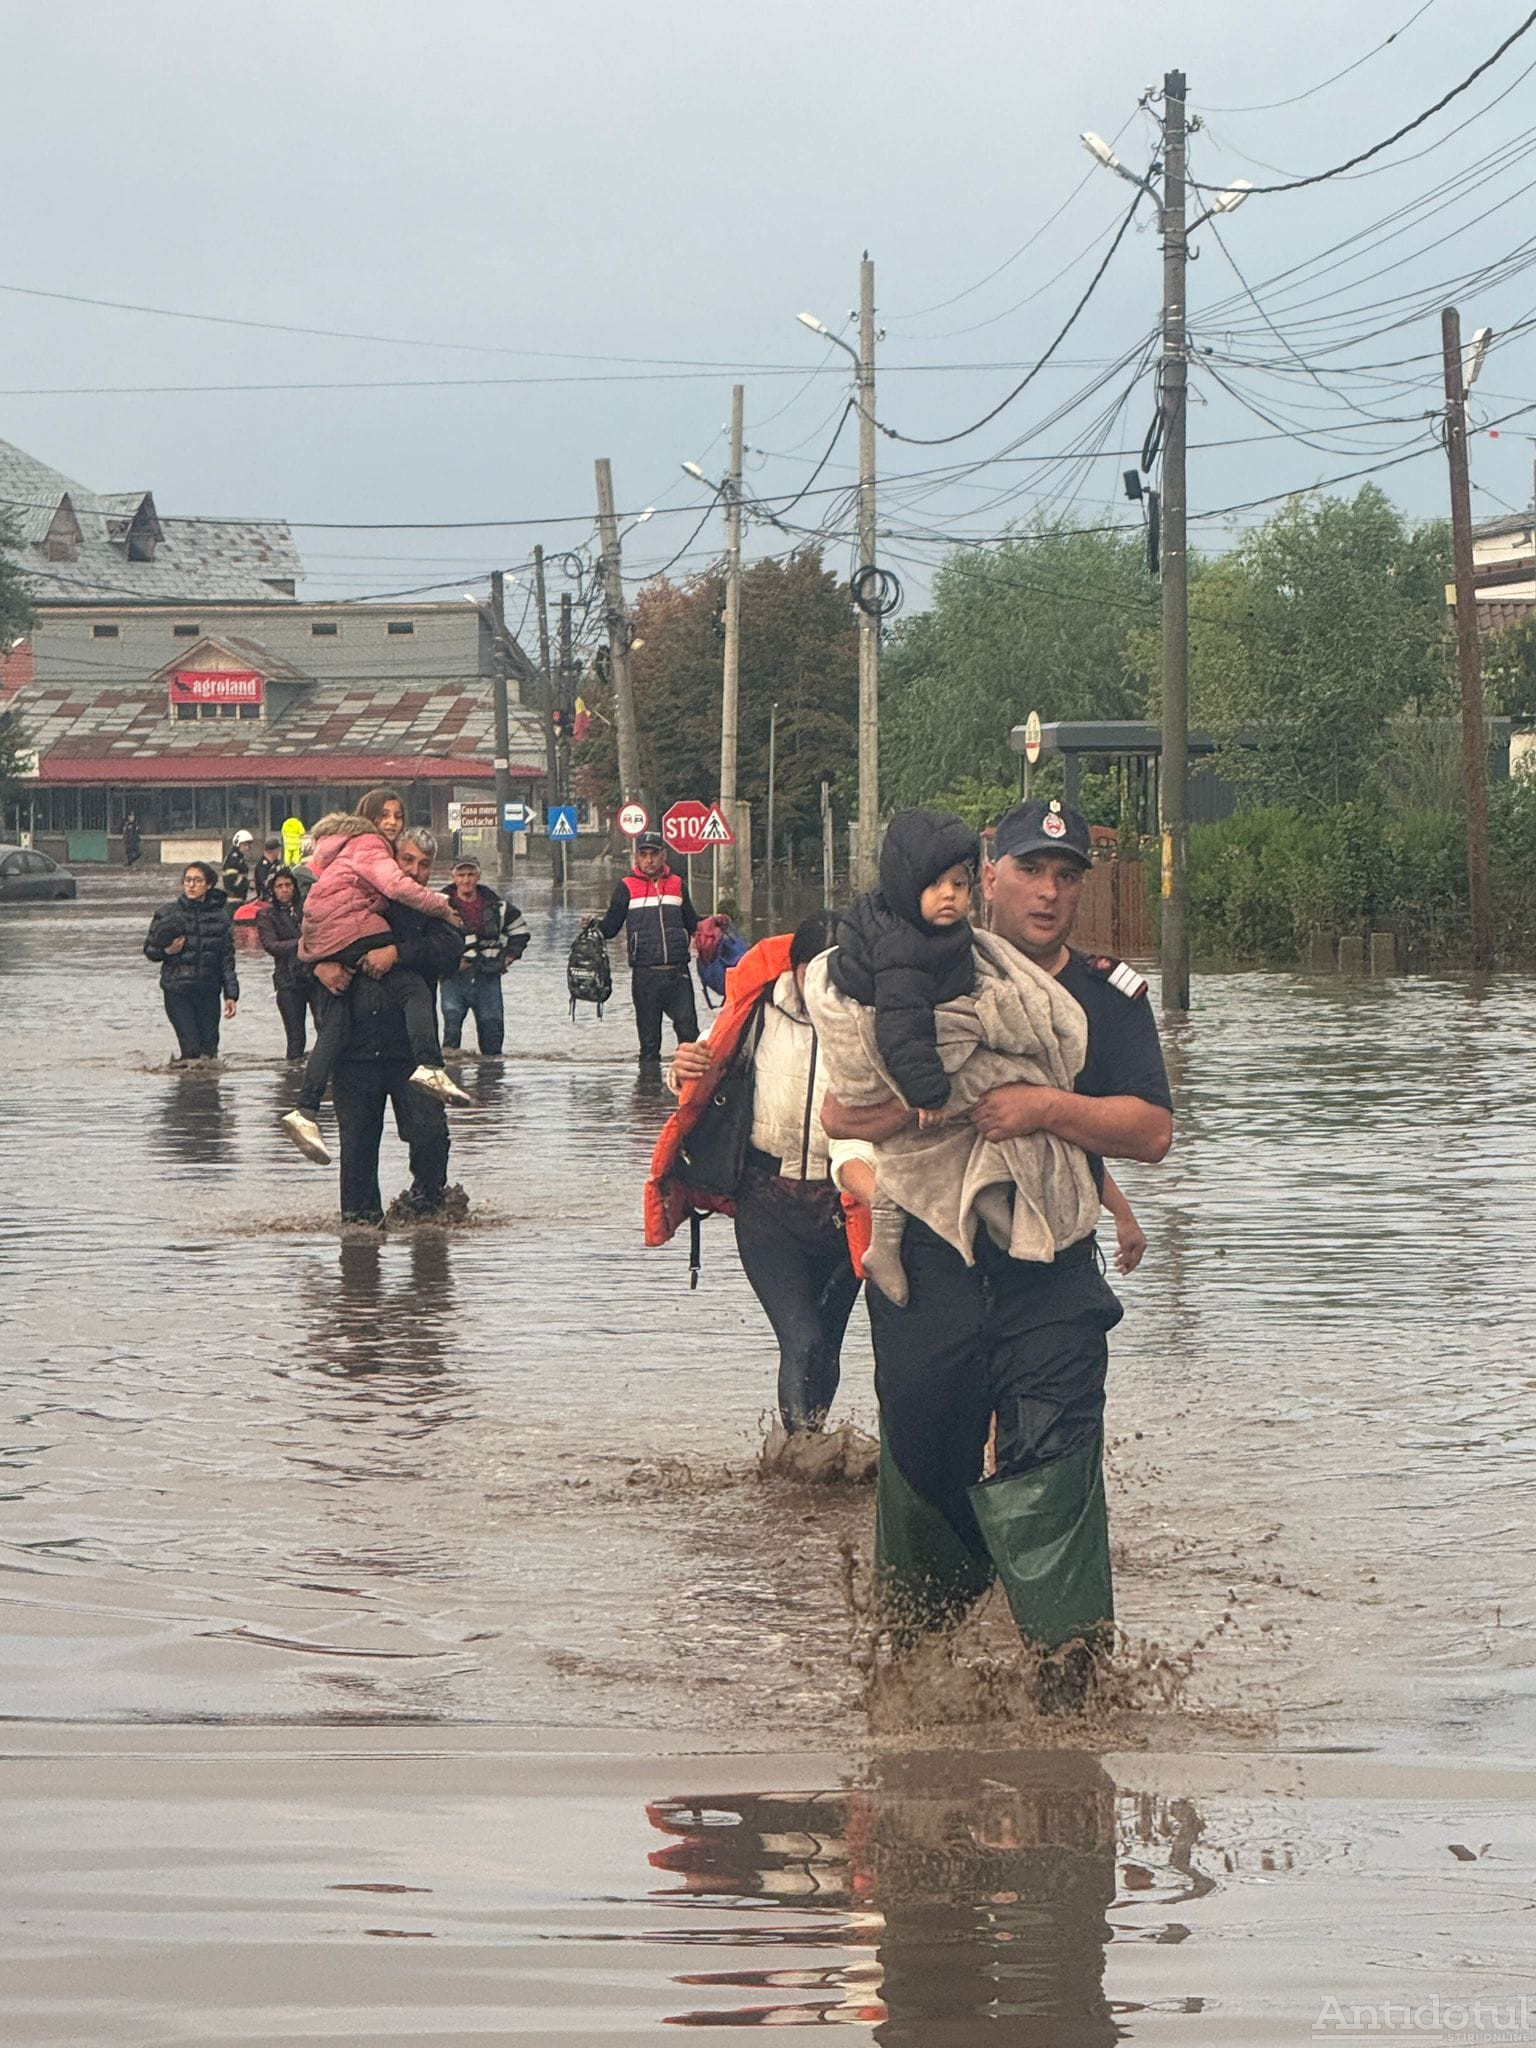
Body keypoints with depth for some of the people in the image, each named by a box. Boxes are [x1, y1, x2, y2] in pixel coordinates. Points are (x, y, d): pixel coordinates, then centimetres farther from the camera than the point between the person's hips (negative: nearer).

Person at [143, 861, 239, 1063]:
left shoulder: (220, 915, 6)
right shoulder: (168, 913, 2)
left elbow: (227, 958, 8)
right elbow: (149, 950, 9)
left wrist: (231, 994, 3)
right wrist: (166, 951, -13)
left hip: (209, 992, 2)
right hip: (177, 991, -2)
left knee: (209, 1046, 0)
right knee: (191, 1048, -12)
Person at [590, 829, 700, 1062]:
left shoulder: (677, 884, 12)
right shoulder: (627, 887, 4)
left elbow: (692, 924, 22)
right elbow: (611, 926, 3)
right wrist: (595, 924, -16)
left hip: (678, 973, 2)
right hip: (645, 974, -2)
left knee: (688, 1030, -5)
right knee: (649, 1036, 3)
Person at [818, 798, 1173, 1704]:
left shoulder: (1110, 997, 6)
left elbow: (1153, 1129, -4)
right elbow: (840, 1113, 2)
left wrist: (1049, 1106, -18)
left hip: (1052, 1281, -1)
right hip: (928, 1265, 2)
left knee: (1052, 1454, -15)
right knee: (923, 1454, 10)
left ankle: (1071, 1646, -20)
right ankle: (916, 1628, 30)